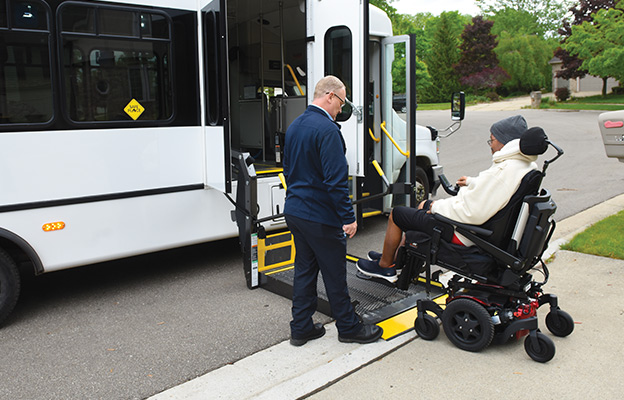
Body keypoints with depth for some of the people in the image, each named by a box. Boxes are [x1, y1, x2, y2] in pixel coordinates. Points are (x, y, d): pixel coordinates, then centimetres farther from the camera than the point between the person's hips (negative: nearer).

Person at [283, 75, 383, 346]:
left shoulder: (294, 126, 11)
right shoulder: (327, 129, -18)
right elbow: (336, 179, -22)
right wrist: (348, 217, -18)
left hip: (294, 211, 9)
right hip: (321, 217, -9)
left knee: (304, 269, 16)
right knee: (334, 274, 5)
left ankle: (301, 328, 25)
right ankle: (349, 328, 21)